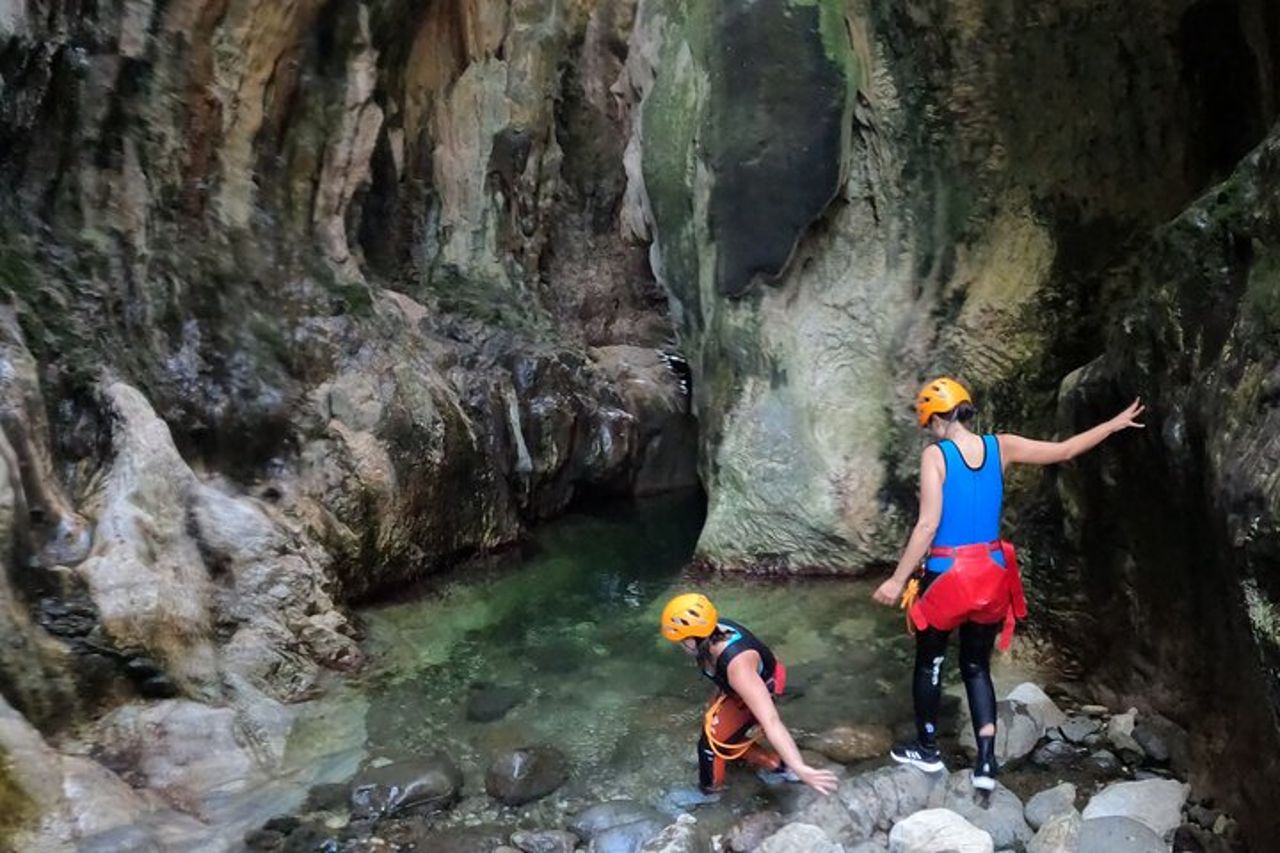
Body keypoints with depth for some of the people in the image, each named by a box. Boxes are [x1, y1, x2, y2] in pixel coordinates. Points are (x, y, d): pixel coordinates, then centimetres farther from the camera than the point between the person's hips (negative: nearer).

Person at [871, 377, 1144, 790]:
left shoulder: (935, 455, -13)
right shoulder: (1001, 447, 0)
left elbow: (928, 524, -18)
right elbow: (1064, 450, 9)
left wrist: (898, 580, -14)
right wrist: (1115, 423, 24)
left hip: (945, 574, -4)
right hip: (990, 573, 5)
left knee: (929, 662, 17)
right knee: (977, 668, 17)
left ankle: (927, 749, 30)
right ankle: (986, 762, 9)